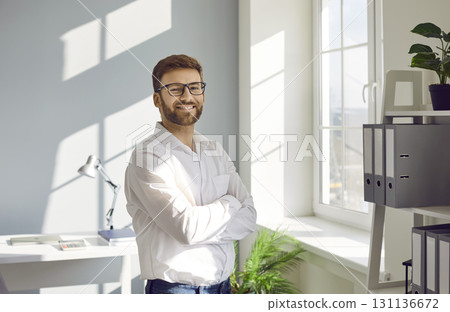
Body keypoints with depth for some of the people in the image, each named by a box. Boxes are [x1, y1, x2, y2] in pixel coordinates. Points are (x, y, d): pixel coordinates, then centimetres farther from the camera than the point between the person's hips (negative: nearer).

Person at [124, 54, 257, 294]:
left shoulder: (214, 151, 7)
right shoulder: (148, 156, -14)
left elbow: (248, 218, 0)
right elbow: (187, 227, -23)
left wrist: (200, 229, -16)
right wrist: (229, 203, -7)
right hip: (174, 287, -6)